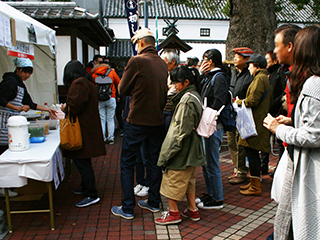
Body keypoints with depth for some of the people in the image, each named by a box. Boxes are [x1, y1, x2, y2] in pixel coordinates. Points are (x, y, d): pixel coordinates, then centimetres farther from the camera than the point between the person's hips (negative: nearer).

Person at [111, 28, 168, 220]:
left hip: (137, 121, -6)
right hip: (157, 120, 6)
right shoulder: (163, 63, 6)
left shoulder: (136, 61, -13)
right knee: (155, 162, 16)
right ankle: (154, 202, 28)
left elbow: (122, 90, -6)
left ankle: (128, 208, 12)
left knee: (127, 164, 6)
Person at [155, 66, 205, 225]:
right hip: (192, 149, 10)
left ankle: (173, 213, 13)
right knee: (188, 179, 19)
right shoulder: (195, 96, 10)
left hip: (182, 149, -10)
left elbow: (182, 131, -23)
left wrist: (168, 153, -19)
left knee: (172, 179, 2)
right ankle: (193, 210, 28)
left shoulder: (187, 100, -20)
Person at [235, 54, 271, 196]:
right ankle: (254, 183, 26)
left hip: (255, 123, -10)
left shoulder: (260, 79, -13)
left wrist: (240, 102, -3)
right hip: (259, 121, 10)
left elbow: (252, 100, -20)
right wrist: (242, 101, 12)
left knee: (251, 153, -5)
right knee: (252, 153, 16)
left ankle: (255, 187, 2)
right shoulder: (265, 78, 19)